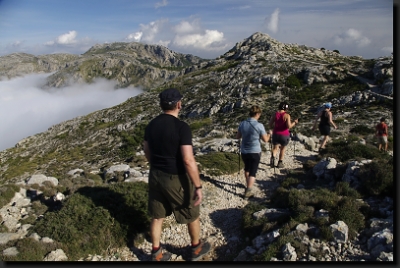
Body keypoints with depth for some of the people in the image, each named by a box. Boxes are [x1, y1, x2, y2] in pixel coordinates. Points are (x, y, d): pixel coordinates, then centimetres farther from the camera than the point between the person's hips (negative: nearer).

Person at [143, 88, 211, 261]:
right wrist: (198, 186, -19)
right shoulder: (181, 127, -22)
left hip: (155, 176, 6)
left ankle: (156, 253, 33)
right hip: (176, 179, -6)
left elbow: (147, 153, 11)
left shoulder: (151, 125, 0)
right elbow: (188, 160, -25)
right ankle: (197, 248, 37)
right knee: (192, 214, 17)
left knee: (157, 216, 19)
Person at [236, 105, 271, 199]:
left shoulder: (242, 123, -5)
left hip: (244, 151, 4)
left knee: (247, 168, 27)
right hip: (255, 152, -4)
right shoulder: (259, 125, -17)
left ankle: (248, 184, 45)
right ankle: (248, 191, 1)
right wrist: (269, 134, 12)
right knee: (253, 172, 7)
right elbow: (265, 140, -8)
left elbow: (237, 136, 6)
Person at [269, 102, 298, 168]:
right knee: (283, 148, 17)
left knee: (275, 148, 12)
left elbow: (270, 125, 0)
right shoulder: (287, 115, -14)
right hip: (284, 135, -2)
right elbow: (289, 126, -19)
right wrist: (294, 122, -3)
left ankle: (273, 157, -19)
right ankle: (280, 163, 25)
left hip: (276, 134, 2)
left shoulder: (274, 114, -2)